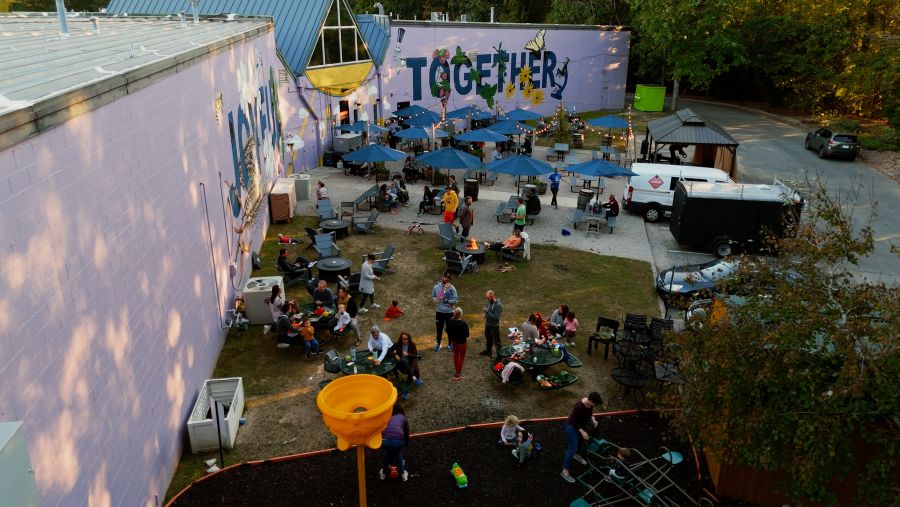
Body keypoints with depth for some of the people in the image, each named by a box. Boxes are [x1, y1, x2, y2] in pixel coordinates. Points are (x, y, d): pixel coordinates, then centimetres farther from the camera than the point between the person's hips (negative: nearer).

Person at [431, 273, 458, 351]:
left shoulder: (452, 288, -9)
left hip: (449, 312, -1)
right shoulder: (436, 287, -3)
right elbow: (432, 296, 8)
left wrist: (448, 301, -23)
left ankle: (450, 344, 27)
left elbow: (456, 300, -8)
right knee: (439, 328, 11)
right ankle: (438, 344, 27)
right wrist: (435, 299, -13)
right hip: (439, 311, 1)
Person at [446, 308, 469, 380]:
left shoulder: (450, 321, -15)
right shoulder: (463, 324, -28)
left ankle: (457, 369, 39)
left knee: (456, 355, 24)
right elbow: (466, 335, -17)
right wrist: (467, 343, 0)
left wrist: (449, 340, 15)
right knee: (461, 357, 13)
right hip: (462, 342, -4)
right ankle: (458, 374, 16)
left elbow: (447, 332, -1)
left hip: (454, 341, 4)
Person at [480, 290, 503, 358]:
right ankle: (488, 351, 46)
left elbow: (496, 317, -27)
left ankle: (499, 355, 11)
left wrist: (487, 311, -24)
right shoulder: (490, 302, 1)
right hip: (488, 324, 9)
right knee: (488, 339, 27)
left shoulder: (498, 305, -25)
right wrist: (486, 313, -3)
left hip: (494, 326, -9)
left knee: (496, 341, 2)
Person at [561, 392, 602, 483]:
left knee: (580, 440, 31)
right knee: (572, 449, -2)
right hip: (572, 426, -8)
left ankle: (576, 455, 61)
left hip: (581, 424, 8)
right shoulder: (579, 406, -39)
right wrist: (582, 431, -26)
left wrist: (593, 419, -8)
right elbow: (573, 422, -27)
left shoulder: (590, 402, -16)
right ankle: (565, 471, 10)